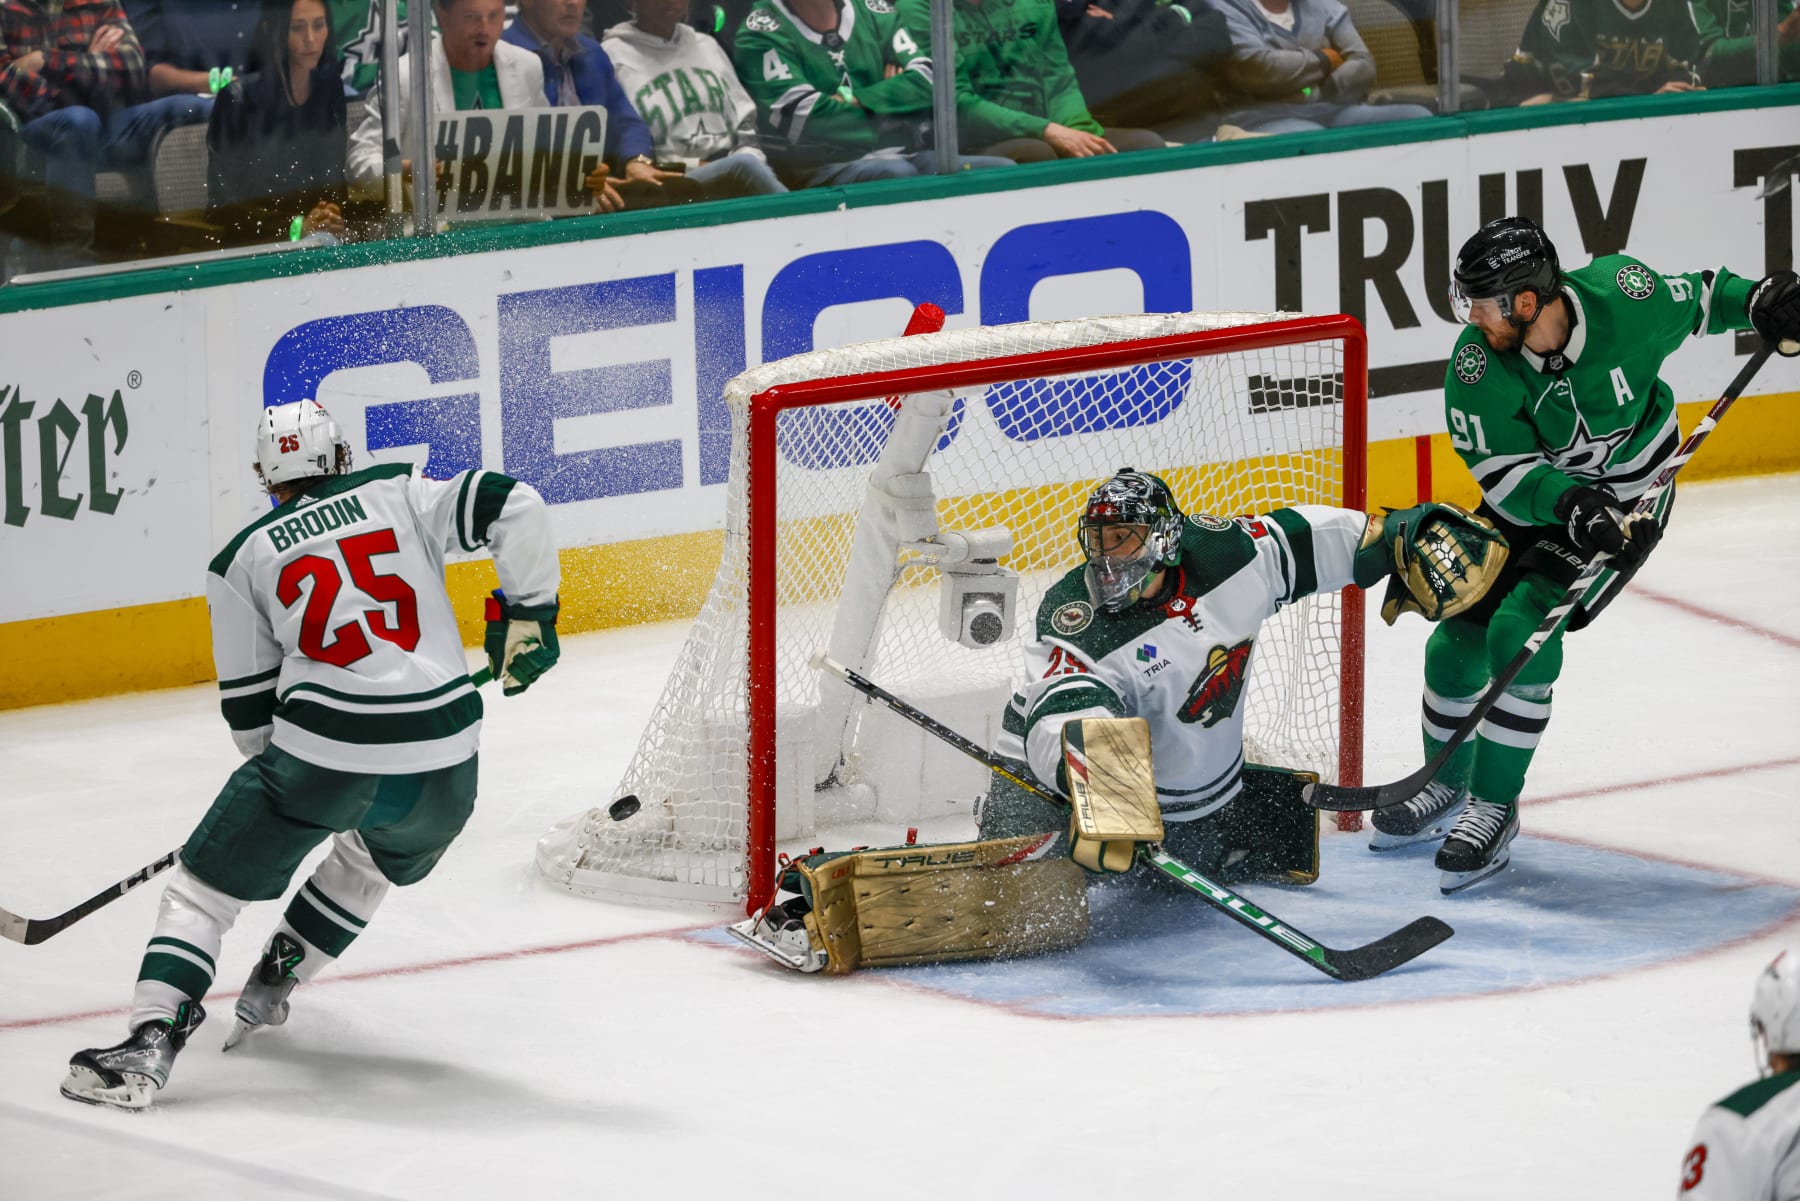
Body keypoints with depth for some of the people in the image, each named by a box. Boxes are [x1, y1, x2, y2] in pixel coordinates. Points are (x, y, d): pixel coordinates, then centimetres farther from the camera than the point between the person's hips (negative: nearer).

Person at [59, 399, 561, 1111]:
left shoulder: (242, 558, 11)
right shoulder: (401, 495, 11)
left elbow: (249, 704, 12)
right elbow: (515, 509, -1)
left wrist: (289, 777, 28)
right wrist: (527, 613, 10)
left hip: (322, 751, -2)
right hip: (442, 764, 3)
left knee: (205, 887, 8)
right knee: (375, 855, 36)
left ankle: (151, 1039, -9)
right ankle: (273, 982, 38)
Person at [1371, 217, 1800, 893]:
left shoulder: (1621, 296, -26)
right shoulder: (1477, 365, -23)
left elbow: (1691, 301, -2)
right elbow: (1506, 473, -22)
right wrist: (1569, 504, -39)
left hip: (1627, 500, -3)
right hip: (1535, 502, 3)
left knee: (1521, 631, -20)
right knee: (1458, 640, 2)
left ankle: (1495, 809, -7)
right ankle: (1447, 787, 30)